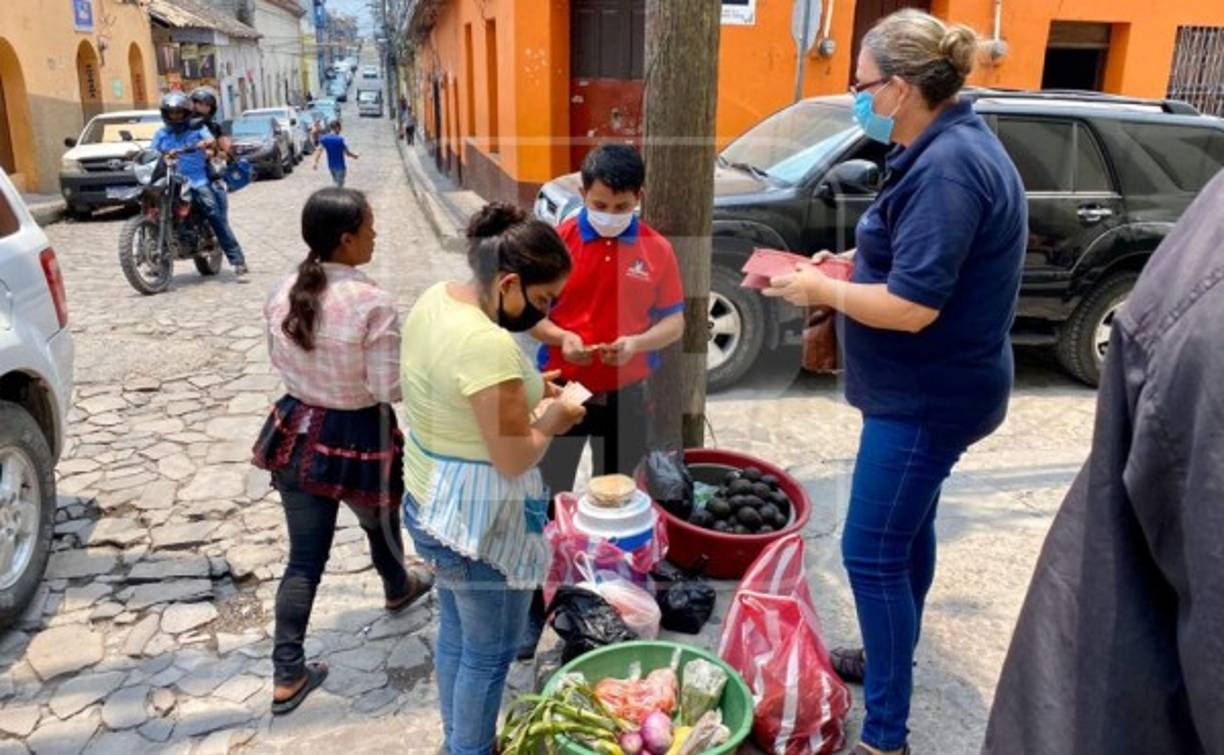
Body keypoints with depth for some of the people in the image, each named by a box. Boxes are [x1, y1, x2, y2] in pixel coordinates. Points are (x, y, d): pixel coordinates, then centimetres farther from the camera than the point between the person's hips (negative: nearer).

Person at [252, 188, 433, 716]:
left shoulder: (284, 292, -4)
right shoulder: (371, 303, -24)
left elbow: (279, 360, 10)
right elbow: (392, 388, -21)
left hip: (298, 431, 5)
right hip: (357, 439, -5)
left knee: (305, 558, 12)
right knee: (379, 521, 27)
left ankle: (287, 676, 18)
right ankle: (398, 588, 57)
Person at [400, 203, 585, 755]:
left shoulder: (435, 298, -2)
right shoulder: (490, 345, -31)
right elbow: (513, 459, -26)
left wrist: (526, 388, 4)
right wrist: (549, 422, -7)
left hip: (431, 504, 10)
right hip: (477, 522, -10)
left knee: (455, 635, 26)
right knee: (490, 653, 13)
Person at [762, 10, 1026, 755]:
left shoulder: (947, 167, -25)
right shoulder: (950, 147, 8)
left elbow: (912, 306, -29)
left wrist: (820, 289, -15)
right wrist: (843, 273, 4)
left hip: (928, 394, -11)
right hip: (926, 388, 11)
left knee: (872, 553, -2)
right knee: (906, 529, 23)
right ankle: (892, 656, 44)